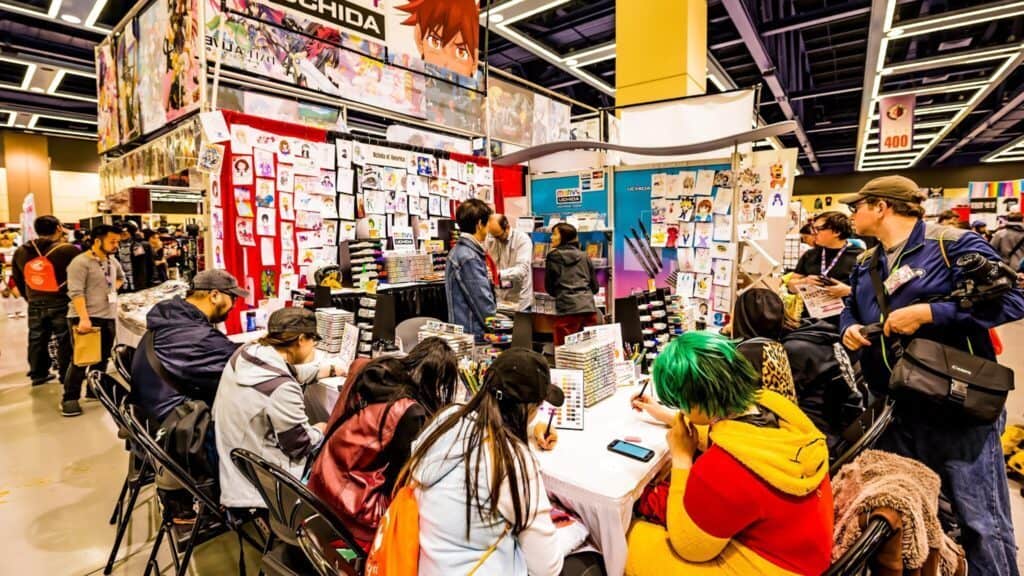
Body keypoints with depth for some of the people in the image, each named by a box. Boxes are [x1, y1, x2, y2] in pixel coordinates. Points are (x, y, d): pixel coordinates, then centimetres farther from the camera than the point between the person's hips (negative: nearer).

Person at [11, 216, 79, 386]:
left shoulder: (20, 252, 4)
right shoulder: (68, 250, -16)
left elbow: (17, 279, 13)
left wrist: (30, 298, 23)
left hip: (35, 305, 5)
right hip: (62, 303, -5)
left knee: (37, 340, 16)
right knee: (65, 340, 5)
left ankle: (38, 374, 26)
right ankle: (66, 374, 11)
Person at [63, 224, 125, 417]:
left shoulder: (113, 261, 12)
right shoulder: (81, 262, -12)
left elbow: (121, 277, 35)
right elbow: (76, 292, -20)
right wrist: (84, 318, -28)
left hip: (109, 317, 8)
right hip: (86, 318, -7)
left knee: (102, 358, 14)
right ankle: (69, 399, 4)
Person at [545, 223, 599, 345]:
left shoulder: (554, 256, 4)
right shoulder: (584, 256, 15)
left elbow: (549, 287, 8)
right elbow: (595, 287, 17)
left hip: (568, 309, -4)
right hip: (589, 307, 5)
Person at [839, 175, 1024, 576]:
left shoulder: (952, 244, -9)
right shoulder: (865, 265, 13)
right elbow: (851, 310, 24)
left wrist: (927, 313, -22)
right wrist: (849, 328, 1)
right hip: (892, 409, 7)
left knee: (981, 520, 3)